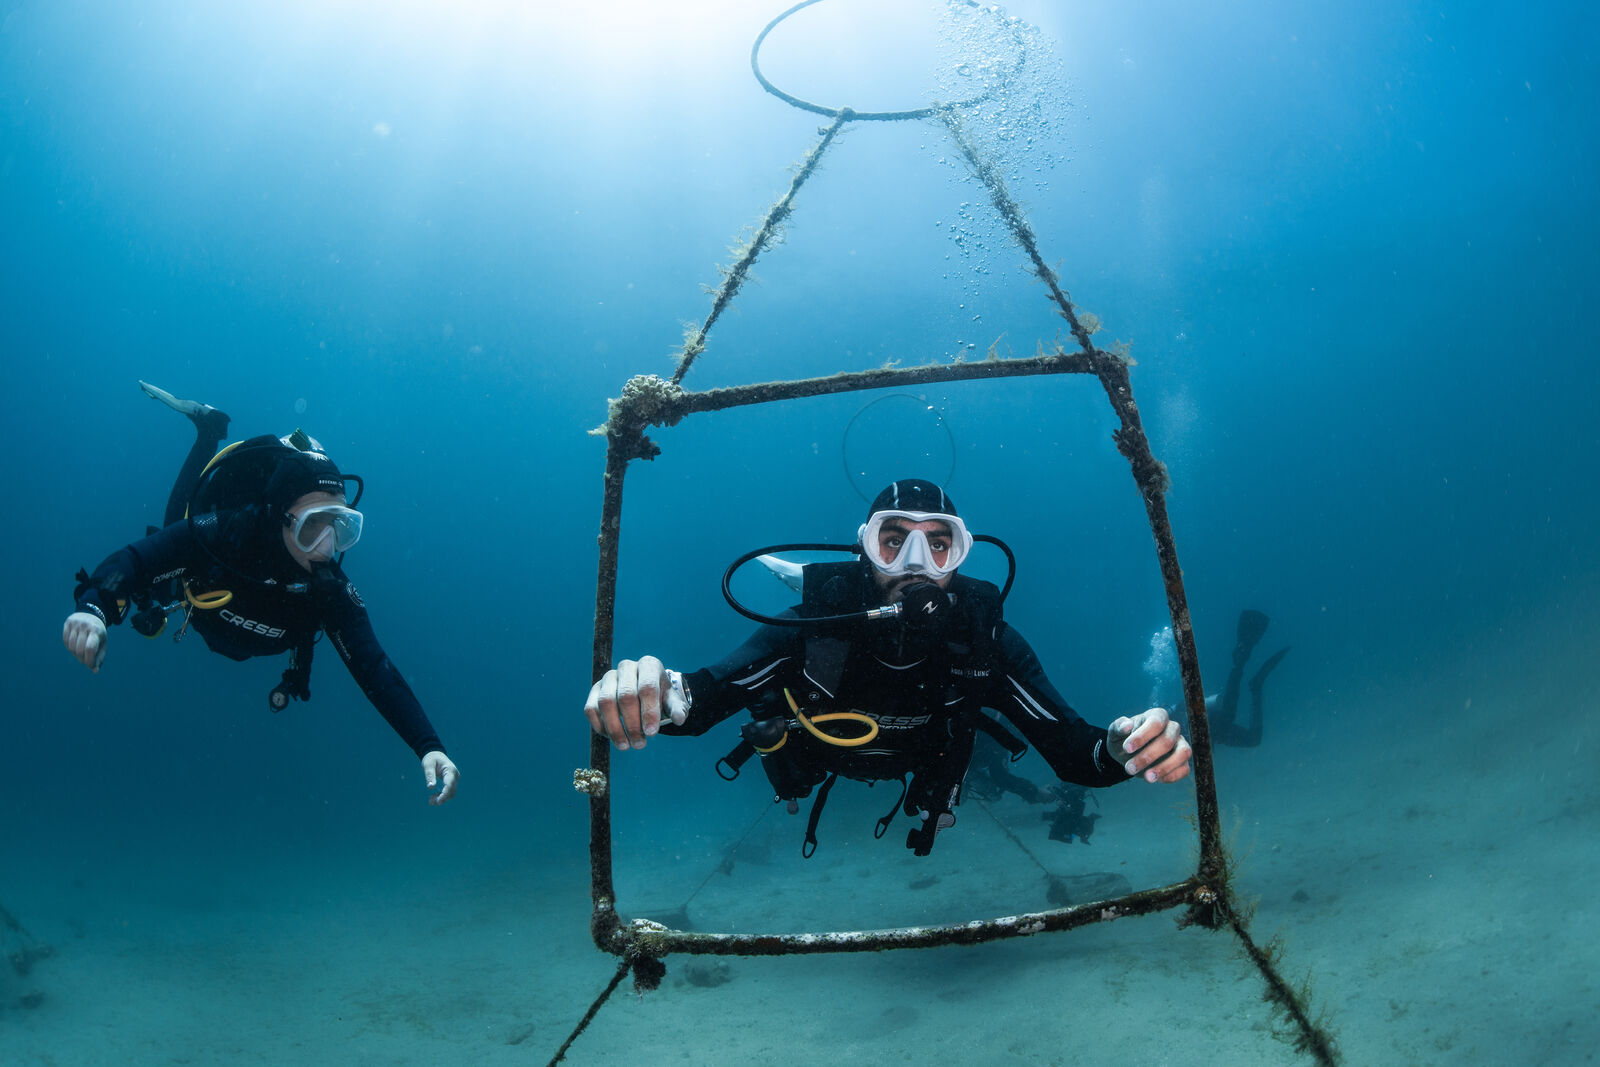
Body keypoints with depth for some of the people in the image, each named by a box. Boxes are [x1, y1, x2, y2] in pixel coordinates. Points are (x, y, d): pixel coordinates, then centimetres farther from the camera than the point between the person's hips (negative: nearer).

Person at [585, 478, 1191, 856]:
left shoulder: (985, 640, -39)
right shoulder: (813, 625, -43)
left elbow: (1074, 756, -40)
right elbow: (710, 696, -43)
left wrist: (1122, 747, -64)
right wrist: (663, 696, -69)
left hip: (922, 761, 1)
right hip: (816, 755, -1)